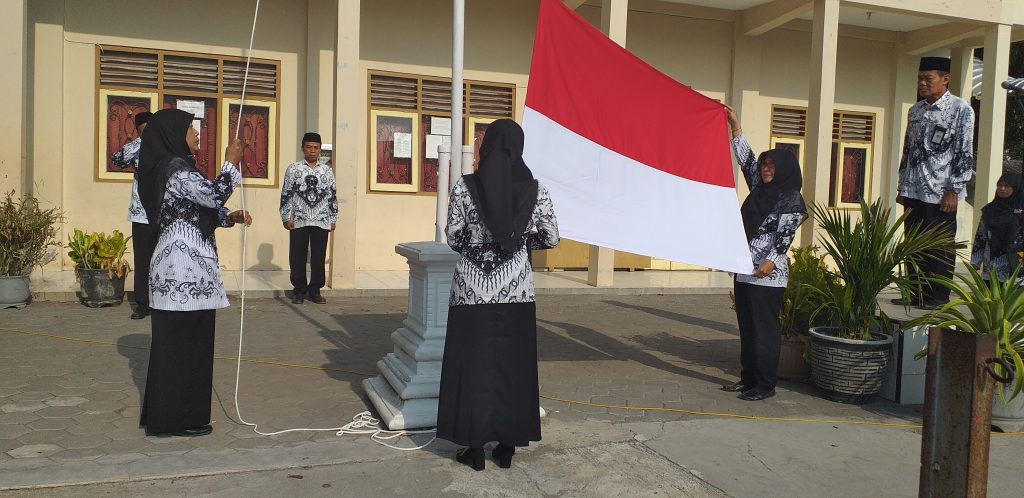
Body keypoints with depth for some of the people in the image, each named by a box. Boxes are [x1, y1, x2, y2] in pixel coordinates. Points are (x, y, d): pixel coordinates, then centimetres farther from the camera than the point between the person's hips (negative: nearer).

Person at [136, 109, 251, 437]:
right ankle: (178, 419, 6)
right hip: (186, 267, -10)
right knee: (185, 343, -3)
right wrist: (231, 162, -10)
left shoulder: (169, 168, 18)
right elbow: (214, 195, -23)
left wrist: (230, 217, 7)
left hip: (177, 266, 10)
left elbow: (200, 210, 21)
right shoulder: (176, 168, -13)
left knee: (174, 342, 15)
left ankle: (163, 413, 25)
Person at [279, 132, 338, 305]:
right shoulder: (293, 169, 3)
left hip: (321, 222, 1)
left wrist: (333, 219, 7)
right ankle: (299, 290, 15)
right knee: (297, 258, 4)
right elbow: (286, 194, 1)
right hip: (299, 221, -1)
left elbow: (332, 196, 10)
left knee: (319, 257, 3)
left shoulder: (327, 171, 8)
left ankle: (315, 290, 14)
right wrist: (286, 217, -3)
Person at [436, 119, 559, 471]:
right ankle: (507, 446, 20)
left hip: (472, 289, -1)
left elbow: (453, 237, -4)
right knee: (513, 365, 12)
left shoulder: (465, 187, -9)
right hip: (516, 291, 2)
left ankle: (476, 448, 15)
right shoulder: (534, 190, -4)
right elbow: (551, 239, 2)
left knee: (473, 363, 9)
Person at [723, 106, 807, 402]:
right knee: (747, 328, 12)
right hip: (744, 270, 8)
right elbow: (746, 160, 17)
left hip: (768, 275, -8)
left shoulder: (792, 200, -6)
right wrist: (735, 127, 15)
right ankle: (748, 379, 21)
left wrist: (771, 261, -26)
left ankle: (765, 386, 3)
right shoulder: (760, 189, 14)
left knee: (765, 329, -3)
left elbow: (786, 234, -15)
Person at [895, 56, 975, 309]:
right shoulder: (915, 111, 14)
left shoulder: (960, 109, -4)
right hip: (913, 192, 6)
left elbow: (964, 153, -9)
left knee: (940, 249, 1)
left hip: (941, 194, -6)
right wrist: (902, 187, 15)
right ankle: (917, 294, 19)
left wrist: (953, 190, -14)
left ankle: (938, 298, 9)